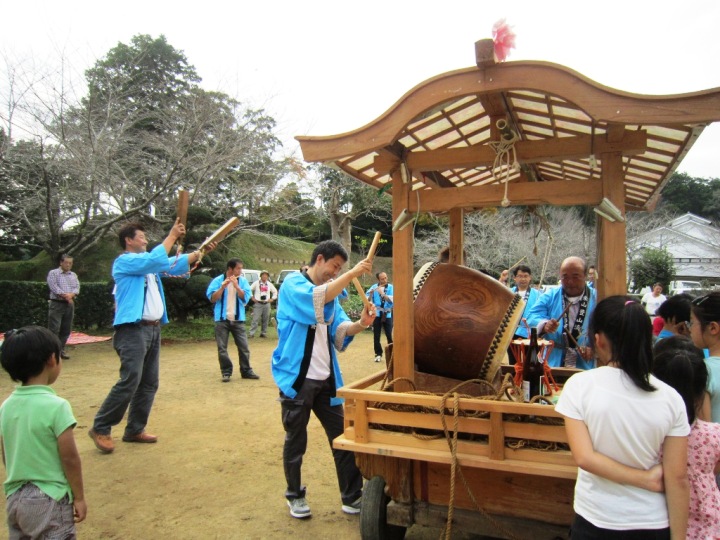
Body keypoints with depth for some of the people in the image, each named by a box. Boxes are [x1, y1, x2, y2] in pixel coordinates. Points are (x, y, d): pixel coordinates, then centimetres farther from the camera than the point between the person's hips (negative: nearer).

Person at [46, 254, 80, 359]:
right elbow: (54, 287, -11)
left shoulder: (73, 275, 16)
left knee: (66, 329, 7)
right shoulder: (53, 273, 0)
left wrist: (70, 295, -15)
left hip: (70, 304, 5)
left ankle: (61, 350, 16)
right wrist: (66, 296, -13)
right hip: (56, 304, -5)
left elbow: (77, 287, 4)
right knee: (54, 329, -9)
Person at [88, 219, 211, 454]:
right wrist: (172, 235, -13)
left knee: (149, 383, 9)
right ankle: (100, 429, 2)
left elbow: (175, 265, 20)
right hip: (133, 330, -9)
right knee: (129, 382, -13)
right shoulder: (124, 261, -6)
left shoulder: (148, 262, 19)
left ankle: (135, 430, 19)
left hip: (153, 329, 9)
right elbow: (155, 260, -20)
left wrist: (201, 251, 9)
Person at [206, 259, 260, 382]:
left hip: (238, 319, 2)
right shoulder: (218, 280, -2)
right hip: (222, 319, -2)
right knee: (222, 348, 1)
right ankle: (226, 372, 11)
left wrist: (236, 286, -17)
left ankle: (246, 371, 14)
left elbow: (246, 298, -6)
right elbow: (212, 298, -9)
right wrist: (223, 287, -22)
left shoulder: (243, 281, 4)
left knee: (243, 346, 4)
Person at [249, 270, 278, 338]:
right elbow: (249, 289, 2)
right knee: (256, 319, -10)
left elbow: (275, 291, 23)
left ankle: (263, 333, 14)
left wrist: (272, 299, 12)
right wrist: (252, 297, -1)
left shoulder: (269, 284, 11)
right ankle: (252, 333, -8)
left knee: (265, 320, 5)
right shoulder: (256, 283, 1)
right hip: (258, 304, -4)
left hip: (267, 304, 4)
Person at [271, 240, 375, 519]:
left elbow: (339, 330, 6)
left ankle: (352, 497, 18)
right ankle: (295, 496, 27)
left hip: (326, 379, 6)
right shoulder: (292, 284, -6)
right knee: (296, 441, 8)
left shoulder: (331, 292, 16)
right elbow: (316, 299, -28)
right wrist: (352, 273, -26)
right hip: (297, 378, -6)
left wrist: (360, 324, -14)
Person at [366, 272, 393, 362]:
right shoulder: (374, 287, 0)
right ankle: (378, 354, 12)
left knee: (389, 335, -2)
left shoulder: (390, 287, -1)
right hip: (377, 314, 1)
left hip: (387, 314, -1)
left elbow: (391, 300, -15)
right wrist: (371, 293, -23)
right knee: (376, 335, 3)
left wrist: (383, 293, -26)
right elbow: (367, 300, -5)